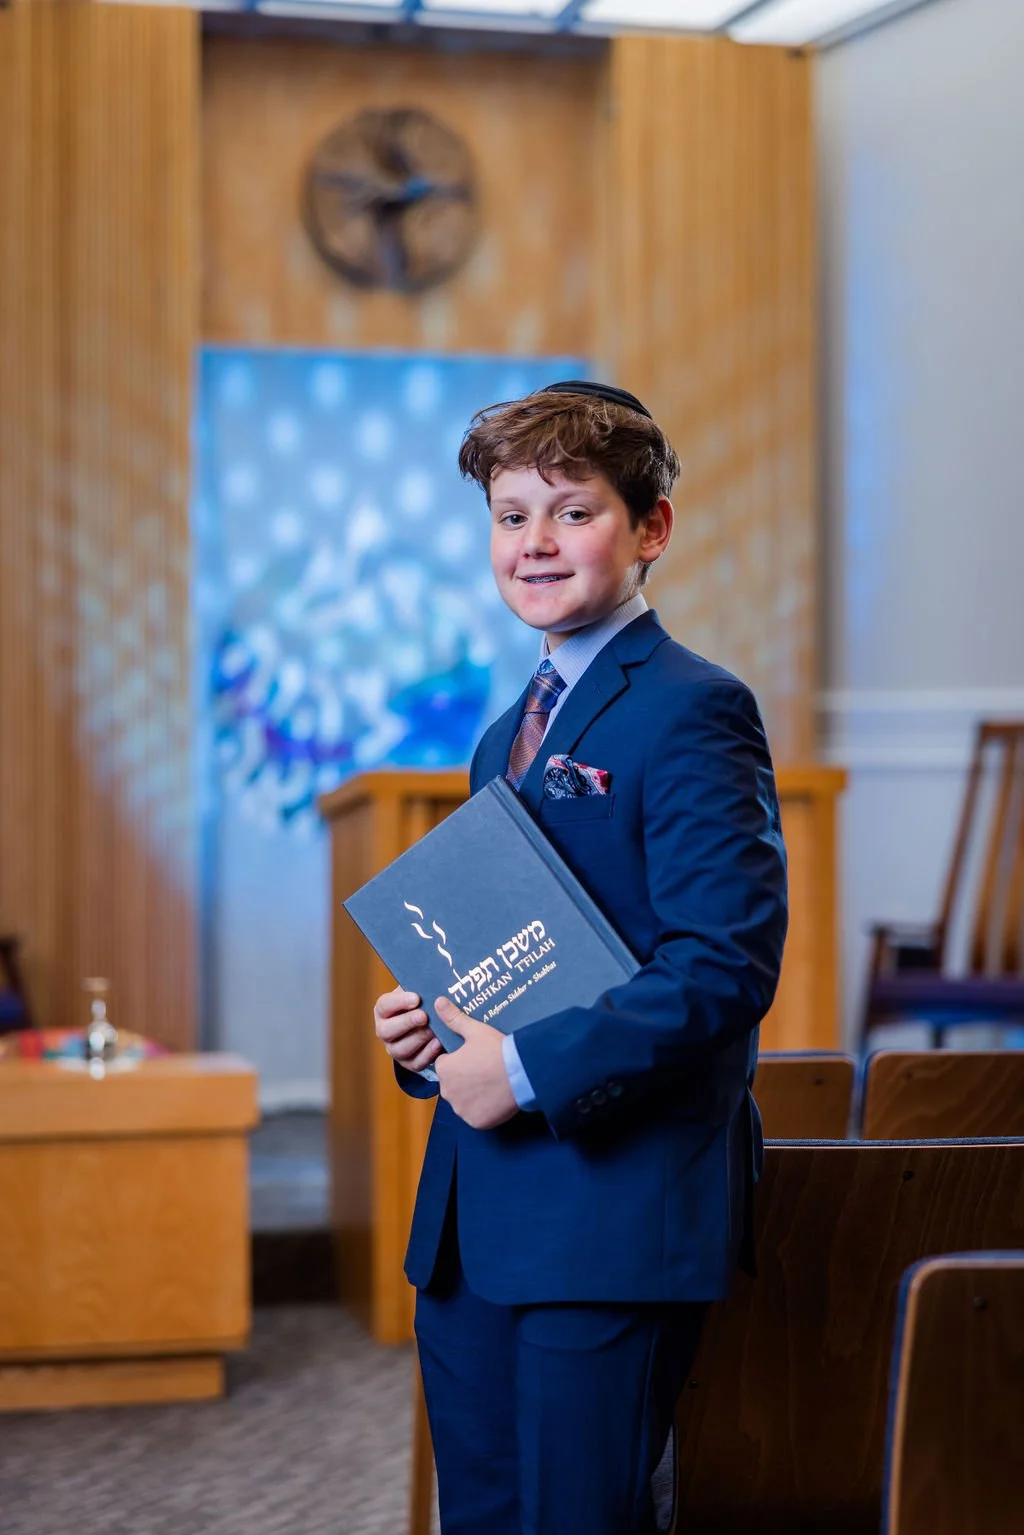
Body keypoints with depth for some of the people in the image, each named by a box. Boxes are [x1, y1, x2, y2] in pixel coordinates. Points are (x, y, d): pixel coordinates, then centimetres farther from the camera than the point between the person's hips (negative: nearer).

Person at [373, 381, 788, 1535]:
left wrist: (530, 1068, -20)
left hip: (616, 1213, -9)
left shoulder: (692, 714, -11)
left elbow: (727, 965, -20)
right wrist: (425, 1027, 6)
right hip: (470, 1221, 9)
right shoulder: (509, 735, 18)